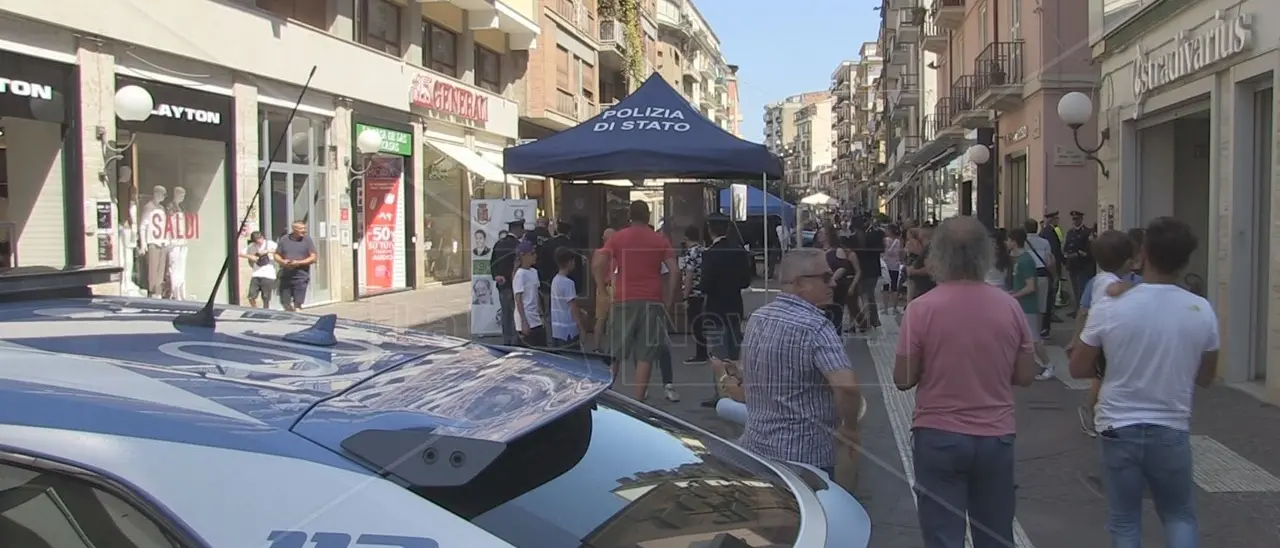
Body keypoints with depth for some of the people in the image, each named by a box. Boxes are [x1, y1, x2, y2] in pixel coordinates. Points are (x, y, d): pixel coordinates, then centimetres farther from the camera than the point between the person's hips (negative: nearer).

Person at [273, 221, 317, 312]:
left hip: (301, 277, -3)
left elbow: (313, 258, -4)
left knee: (297, 304, -3)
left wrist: (298, 263, -15)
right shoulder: (284, 240, 5)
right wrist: (283, 261, -9)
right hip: (285, 277, 3)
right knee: (285, 302, 9)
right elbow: (276, 255, 12)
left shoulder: (307, 240, -1)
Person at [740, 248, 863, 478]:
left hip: (754, 445, 7)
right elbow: (847, 386, -30)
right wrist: (850, 428, -13)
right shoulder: (816, 328, -20)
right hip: (805, 456, -7)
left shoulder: (757, 317, 5)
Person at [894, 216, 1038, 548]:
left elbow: (903, 380, -8)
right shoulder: (1009, 306, -3)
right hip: (996, 437, 3)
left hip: (939, 437, -3)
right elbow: (1025, 376, 3)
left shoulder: (922, 308, -13)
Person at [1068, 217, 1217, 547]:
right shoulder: (1202, 311, -8)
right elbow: (1205, 379, 5)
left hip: (1119, 429, -1)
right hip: (1172, 431, 1)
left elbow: (1078, 369, -2)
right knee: (1180, 517, 22)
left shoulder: (1110, 308, -13)